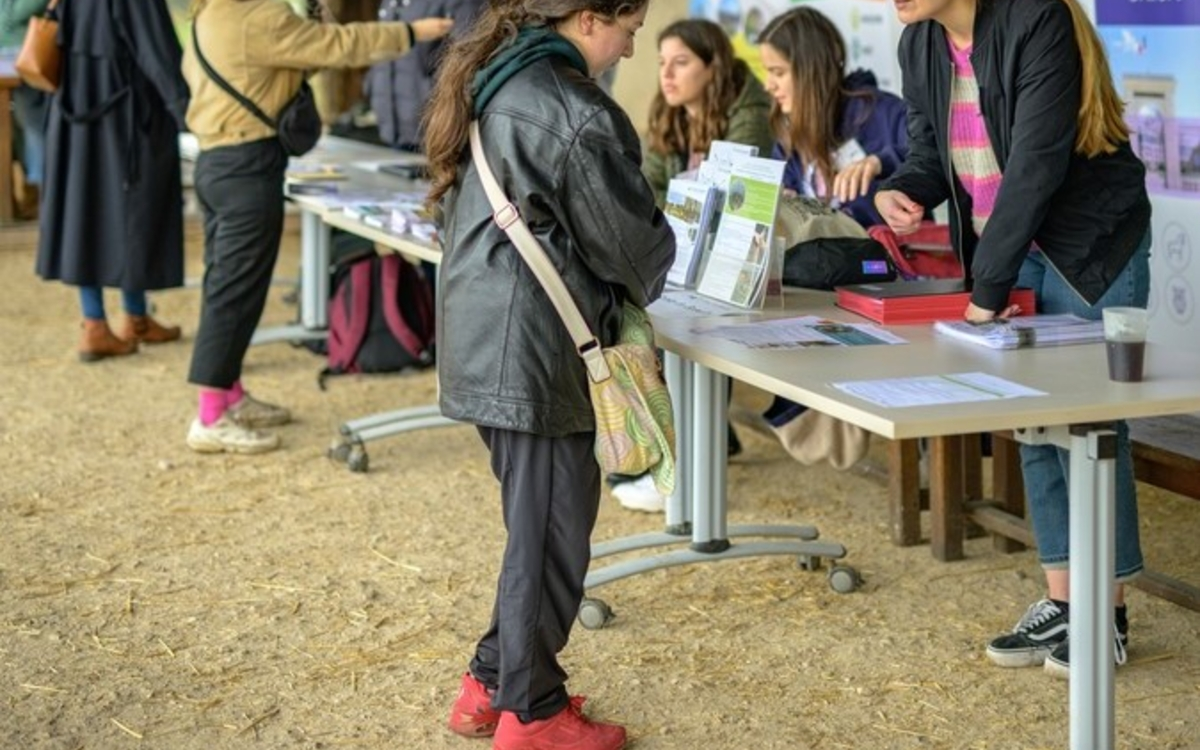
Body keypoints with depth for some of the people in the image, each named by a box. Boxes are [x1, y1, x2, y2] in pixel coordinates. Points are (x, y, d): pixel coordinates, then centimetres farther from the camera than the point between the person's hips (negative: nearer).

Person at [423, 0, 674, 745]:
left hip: (482, 336, 9)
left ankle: (493, 683, 27)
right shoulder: (575, 113, -18)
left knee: (538, 519, 19)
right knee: (553, 525, 2)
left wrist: (607, 288, 16)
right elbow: (631, 234, -9)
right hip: (529, 347, -9)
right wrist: (645, 280, 14)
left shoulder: (492, 79, 11)